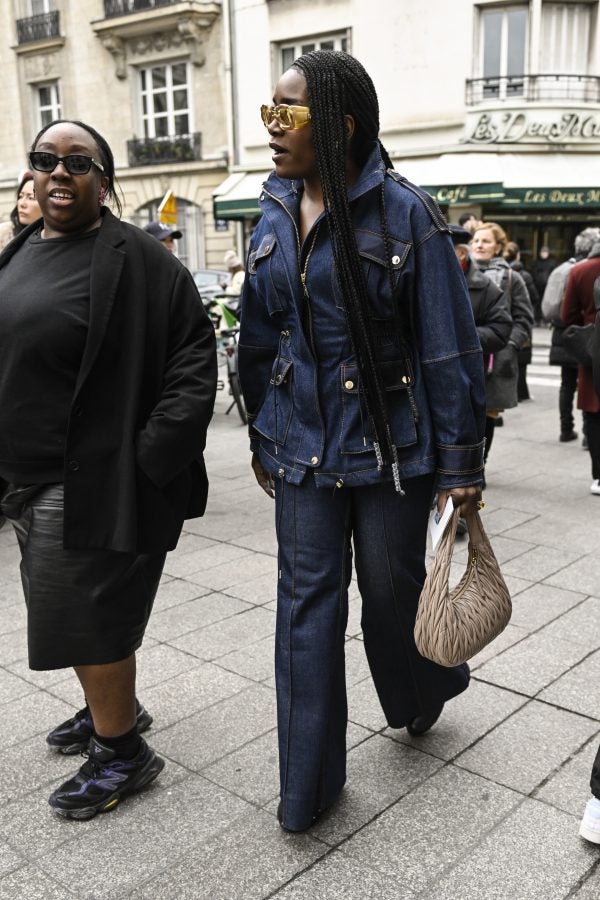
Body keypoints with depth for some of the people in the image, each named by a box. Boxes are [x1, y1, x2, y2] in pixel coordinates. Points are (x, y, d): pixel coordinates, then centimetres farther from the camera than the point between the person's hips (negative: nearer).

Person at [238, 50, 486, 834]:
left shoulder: (404, 212, -10)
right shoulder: (276, 218, 5)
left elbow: (450, 344, -10)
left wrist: (461, 465, -11)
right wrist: (262, 437, 16)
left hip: (390, 446, -4)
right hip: (304, 447, 4)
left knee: (392, 590, 11)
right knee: (306, 601, 6)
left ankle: (425, 690, 46)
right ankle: (308, 783, 20)